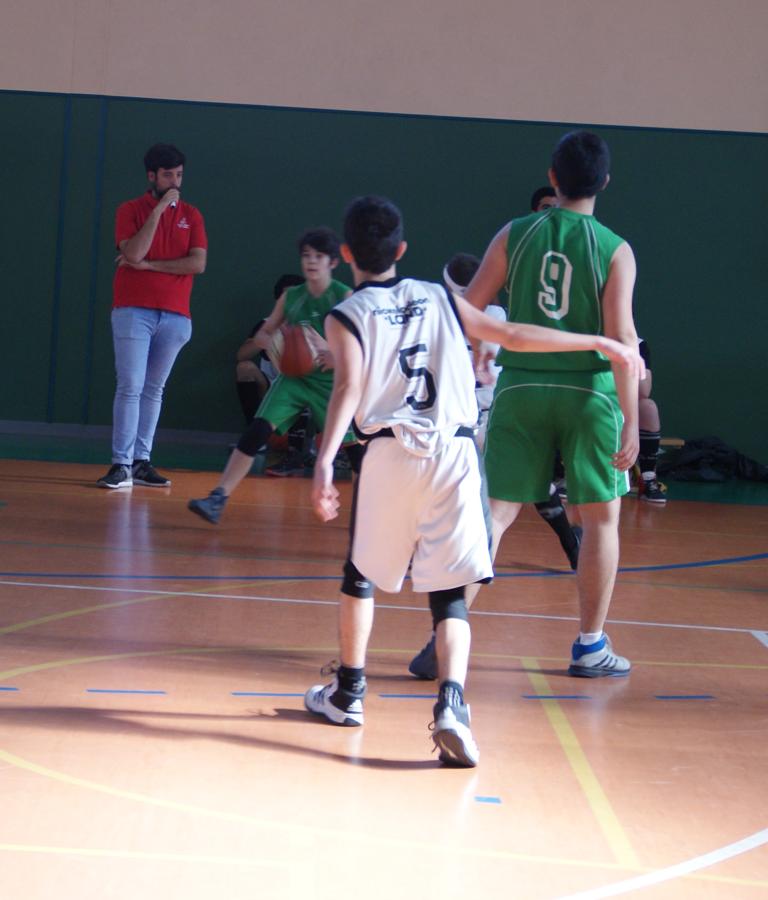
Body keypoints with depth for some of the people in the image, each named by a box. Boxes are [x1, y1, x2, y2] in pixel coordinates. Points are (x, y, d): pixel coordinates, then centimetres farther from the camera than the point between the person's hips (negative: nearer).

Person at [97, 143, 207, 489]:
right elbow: (134, 253, -15)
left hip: (175, 315, 3)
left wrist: (149, 264, -9)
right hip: (134, 312, -3)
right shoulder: (131, 210, 2)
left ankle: (141, 461, 9)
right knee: (130, 387, -9)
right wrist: (159, 209, -14)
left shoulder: (191, 215, 10)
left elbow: (198, 264, -3)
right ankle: (121, 464, -10)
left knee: (153, 390, 6)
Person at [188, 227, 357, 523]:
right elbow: (261, 335, 13)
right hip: (293, 378, 2)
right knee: (256, 432, -15)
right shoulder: (291, 297, 4)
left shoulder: (345, 297, -7)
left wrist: (339, 357, -25)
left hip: (331, 382, -2)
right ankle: (218, 499, -20)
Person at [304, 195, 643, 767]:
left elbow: (350, 387, -12)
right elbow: (512, 336, 14)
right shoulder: (439, 299, 14)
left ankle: (349, 692, 31)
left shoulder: (346, 318, 4)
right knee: (449, 591, 1)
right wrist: (600, 342, 21)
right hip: (456, 451, 2)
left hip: (391, 452, -1)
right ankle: (451, 704, -20)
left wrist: (325, 462, -23)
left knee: (361, 574, 21)